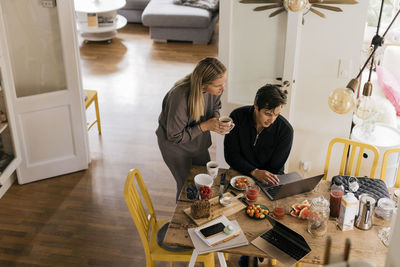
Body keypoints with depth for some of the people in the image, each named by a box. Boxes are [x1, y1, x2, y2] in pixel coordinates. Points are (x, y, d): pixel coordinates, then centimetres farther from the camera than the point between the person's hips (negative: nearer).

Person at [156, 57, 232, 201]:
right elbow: (174, 136, -28)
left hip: (199, 141, 6)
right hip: (175, 145, -6)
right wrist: (206, 126, -32)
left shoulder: (215, 88, -21)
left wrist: (216, 118, -20)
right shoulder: (180, 97, -40)